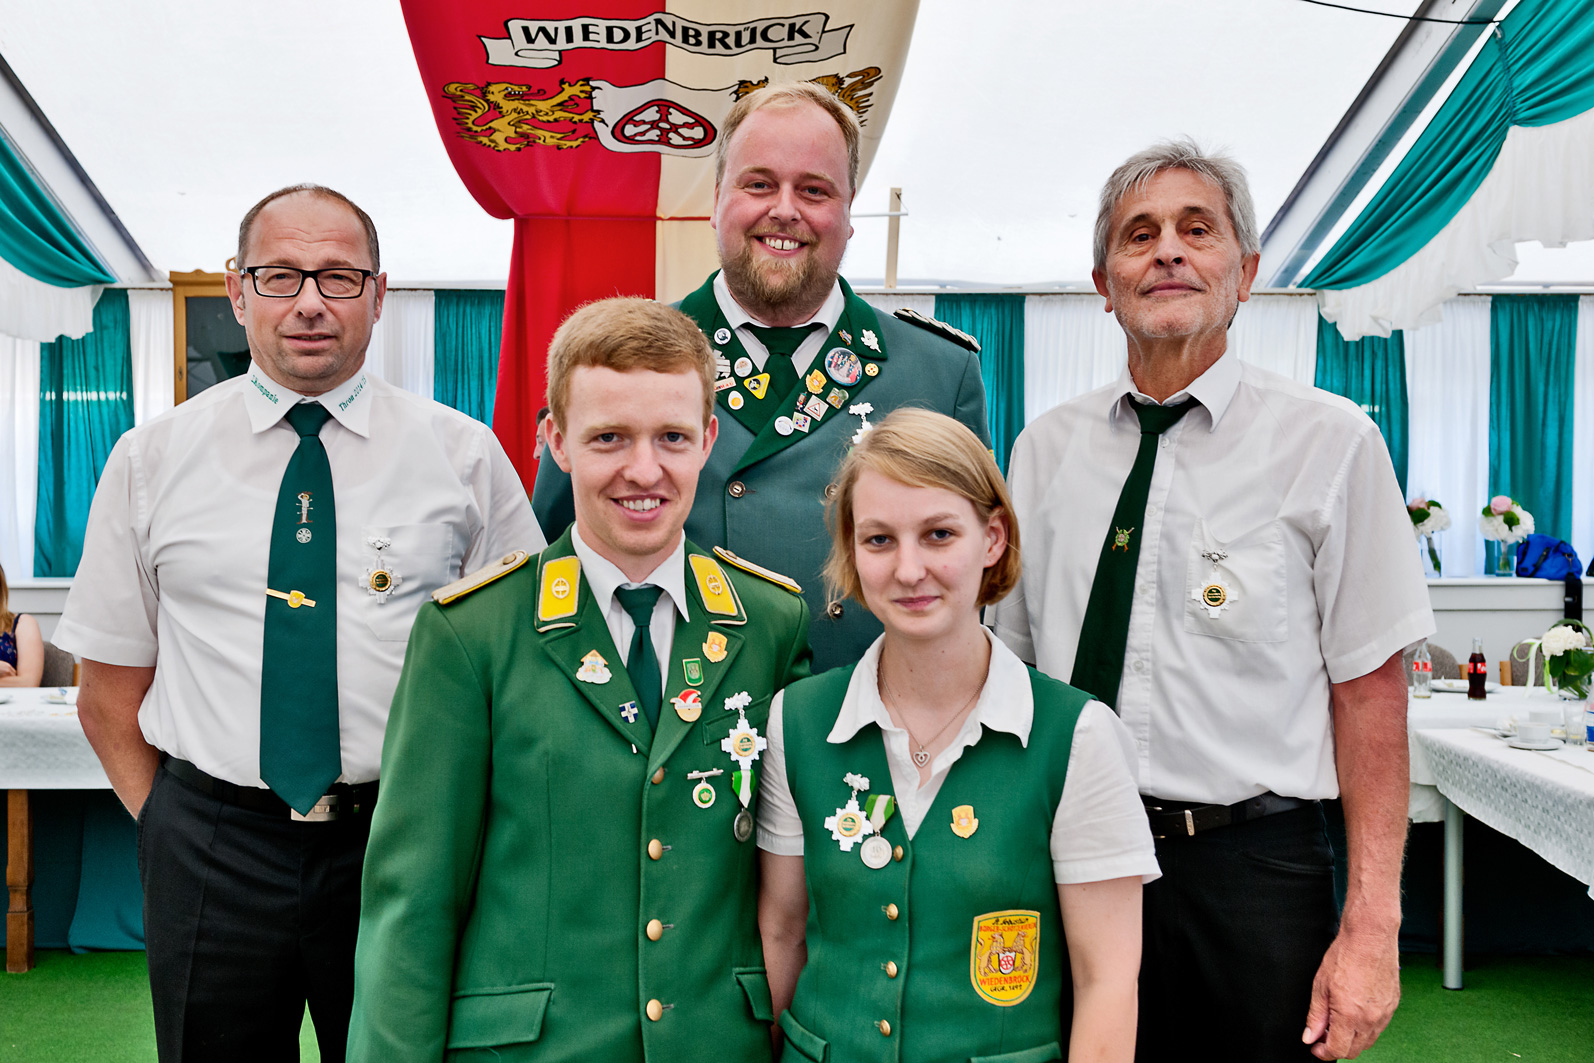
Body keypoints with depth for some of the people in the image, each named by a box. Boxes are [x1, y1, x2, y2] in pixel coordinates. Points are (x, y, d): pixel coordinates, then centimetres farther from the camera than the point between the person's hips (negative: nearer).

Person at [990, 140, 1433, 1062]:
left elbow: (1371, 692, -7)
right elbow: (1013, 668, 8)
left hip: (1258, 860, -2)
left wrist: (1373, 928, -10)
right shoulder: (1044, 450, 4)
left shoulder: (1329, 441, -6)